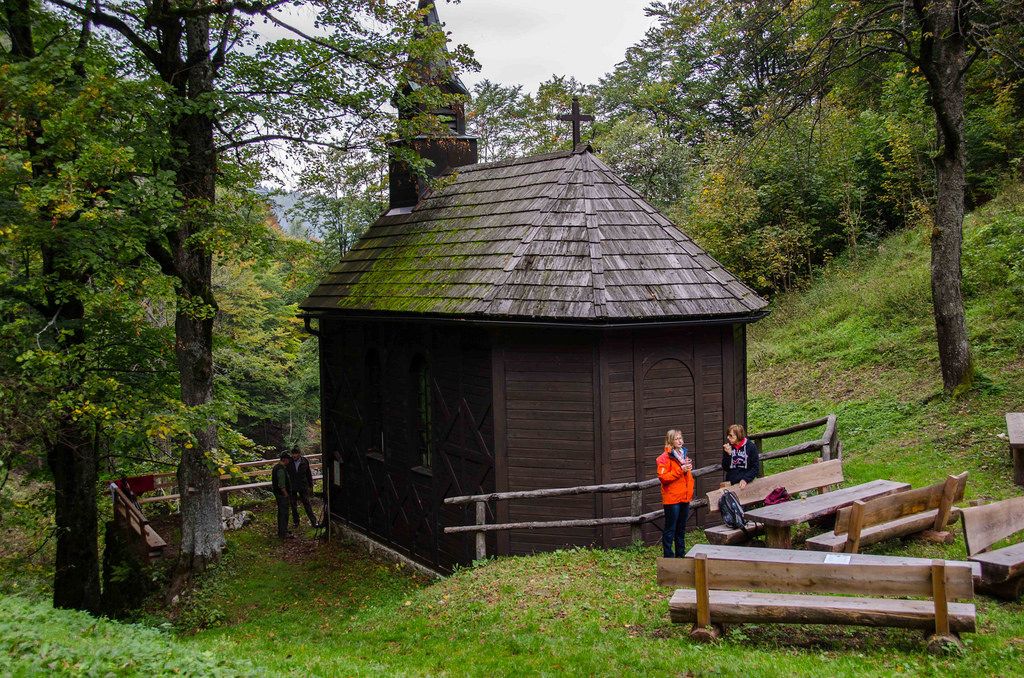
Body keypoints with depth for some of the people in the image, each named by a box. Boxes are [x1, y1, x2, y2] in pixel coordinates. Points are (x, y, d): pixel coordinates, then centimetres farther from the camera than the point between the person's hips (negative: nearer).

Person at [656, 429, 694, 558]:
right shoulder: (665, 457, -10)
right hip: (672, 498, -8)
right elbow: (662, 477, -19)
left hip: (685, 497, 8)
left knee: (681, 528, 15)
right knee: (670, 529, -3)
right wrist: (680, 470, -22)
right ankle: (668, 556, 1)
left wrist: (690, 491, 17)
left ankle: (681, 554, 23)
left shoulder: (684, 454, 16)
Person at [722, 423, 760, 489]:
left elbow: (755, 468, -2)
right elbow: (725, 468, 3)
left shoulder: (751, 446, -3)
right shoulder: (728, 447, 4)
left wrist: (745, 479, -14)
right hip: (731, 483, 3)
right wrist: (728, 454, -10)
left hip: (747, 483, -3)